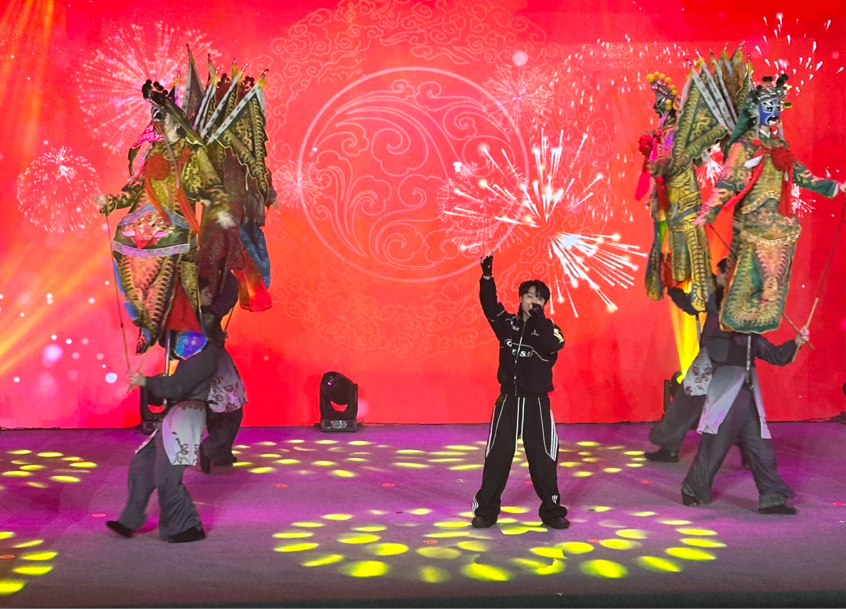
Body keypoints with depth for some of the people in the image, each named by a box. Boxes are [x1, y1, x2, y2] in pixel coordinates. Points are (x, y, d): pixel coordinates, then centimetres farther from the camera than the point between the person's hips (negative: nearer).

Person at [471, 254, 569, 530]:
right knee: (497, 456, 5)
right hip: (508, 400, 2)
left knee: (543, 458, 3)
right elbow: (489, 305, -8)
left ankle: (552, 511, 17)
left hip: (537, 403, -1)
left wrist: (538, 319, -22)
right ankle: (486, 510, 14)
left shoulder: (548, 328, -2)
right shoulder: (507, 323, 4)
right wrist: (487, 277, -20)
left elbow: (552, 346, -23)